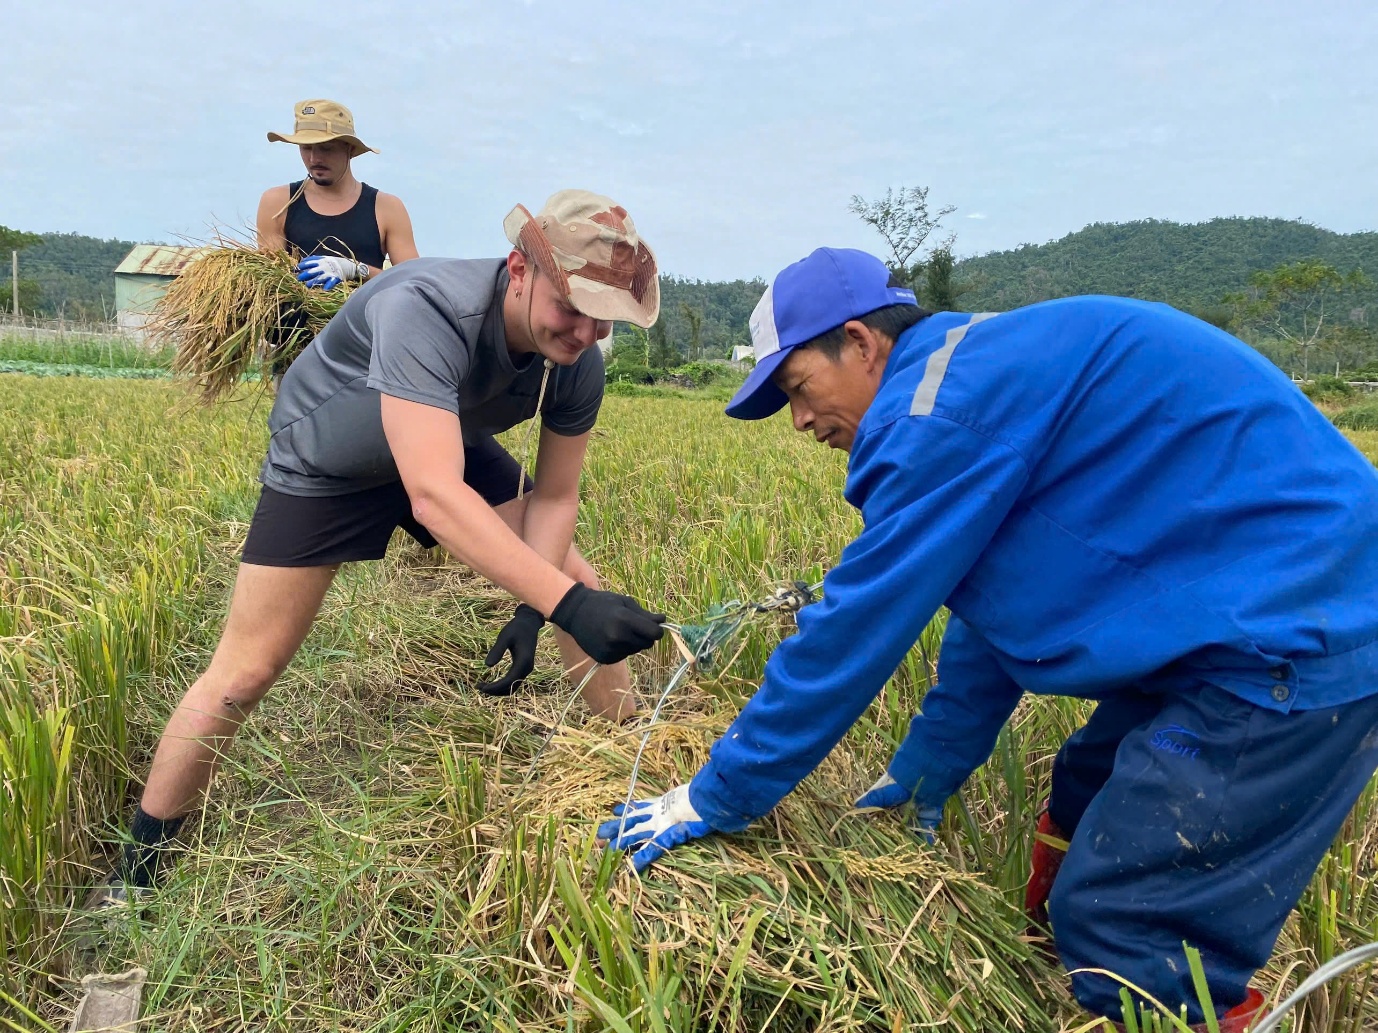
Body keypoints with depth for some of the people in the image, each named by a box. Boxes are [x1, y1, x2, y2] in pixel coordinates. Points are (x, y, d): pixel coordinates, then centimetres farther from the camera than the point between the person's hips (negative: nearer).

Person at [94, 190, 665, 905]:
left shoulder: (578, 364, -22)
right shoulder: (425, 310, -41)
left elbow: (554, 497, -11)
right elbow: (433, 496, -52)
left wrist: (531, 613, -25)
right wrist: (560, 601, -58)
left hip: (454, 448, 5)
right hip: (328, 464, -5)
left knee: (585, 594, -5)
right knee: (245, 671, -5)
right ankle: (133, 875, 16)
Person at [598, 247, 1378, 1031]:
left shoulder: (952, 396, -17)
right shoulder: (990, 377, 14)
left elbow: (857, 627, -17)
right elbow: (991, 606, 19)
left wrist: (716, 798, -6)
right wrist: (926, 773, 24)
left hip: (1298, 633, -10)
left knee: (1121, 934, -5)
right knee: (1083, 815, 19)